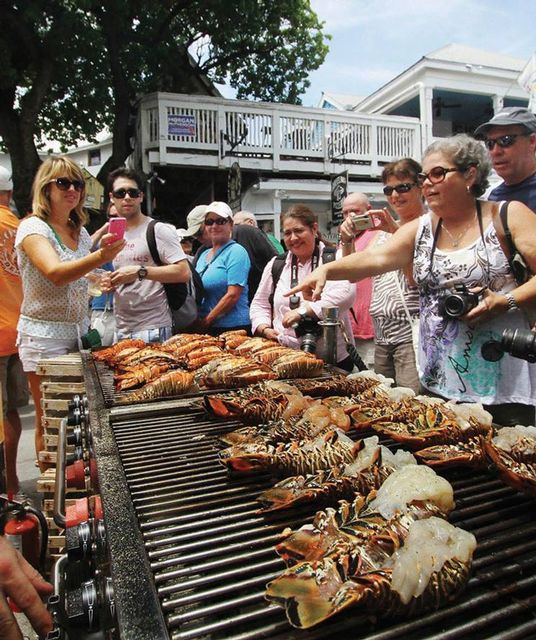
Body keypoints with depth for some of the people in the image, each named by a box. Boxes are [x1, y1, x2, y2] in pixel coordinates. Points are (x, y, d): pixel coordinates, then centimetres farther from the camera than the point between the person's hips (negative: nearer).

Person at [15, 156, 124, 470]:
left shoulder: (80, 231, 9)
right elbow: (55, 274, -32)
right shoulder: (33, 227, -12)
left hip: (79, 331, 6)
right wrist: (100, 257, -47)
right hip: (44, 335, -6)